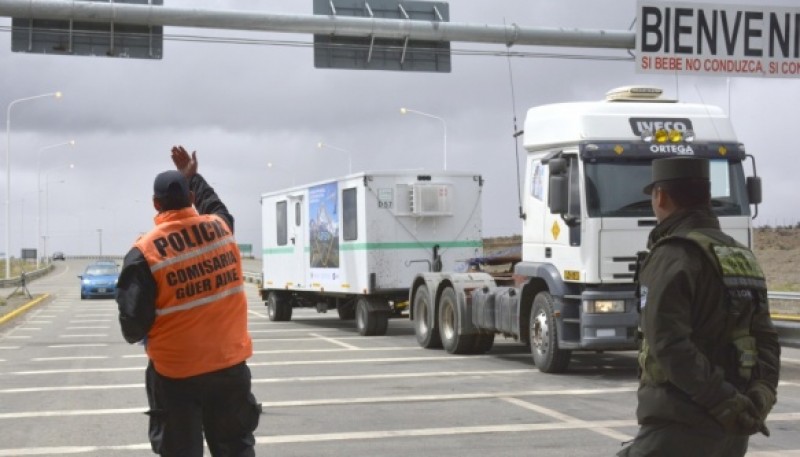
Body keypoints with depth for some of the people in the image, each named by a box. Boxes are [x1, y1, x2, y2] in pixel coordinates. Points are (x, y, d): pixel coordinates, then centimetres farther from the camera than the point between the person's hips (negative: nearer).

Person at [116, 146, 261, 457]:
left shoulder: (145, 251, -14)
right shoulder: (221, 228, -2)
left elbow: (133, 320, -12)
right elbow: (215, 206, 26)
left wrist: (137, 335, 10)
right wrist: (192, 177, 36)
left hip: (176, 373, -4)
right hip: (230, 364, 4)